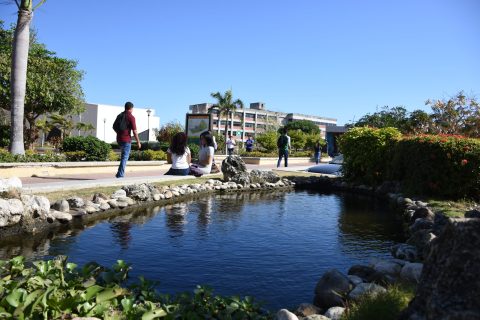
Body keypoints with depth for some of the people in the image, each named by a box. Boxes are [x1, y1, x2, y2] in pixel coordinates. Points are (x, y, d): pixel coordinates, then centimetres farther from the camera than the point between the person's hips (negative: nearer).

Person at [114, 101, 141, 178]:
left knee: (124, 156, 23)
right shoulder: (131, 117, -11)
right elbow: (134, 131, -14)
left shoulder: (119, 115, 11)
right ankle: (120, 175, -5)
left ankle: (120, 173, 21)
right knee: (125, 157, -2)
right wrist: (138, 142, -7)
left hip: (119, 139, 7)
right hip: (126, 140, -7)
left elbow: (114, 127, 19)